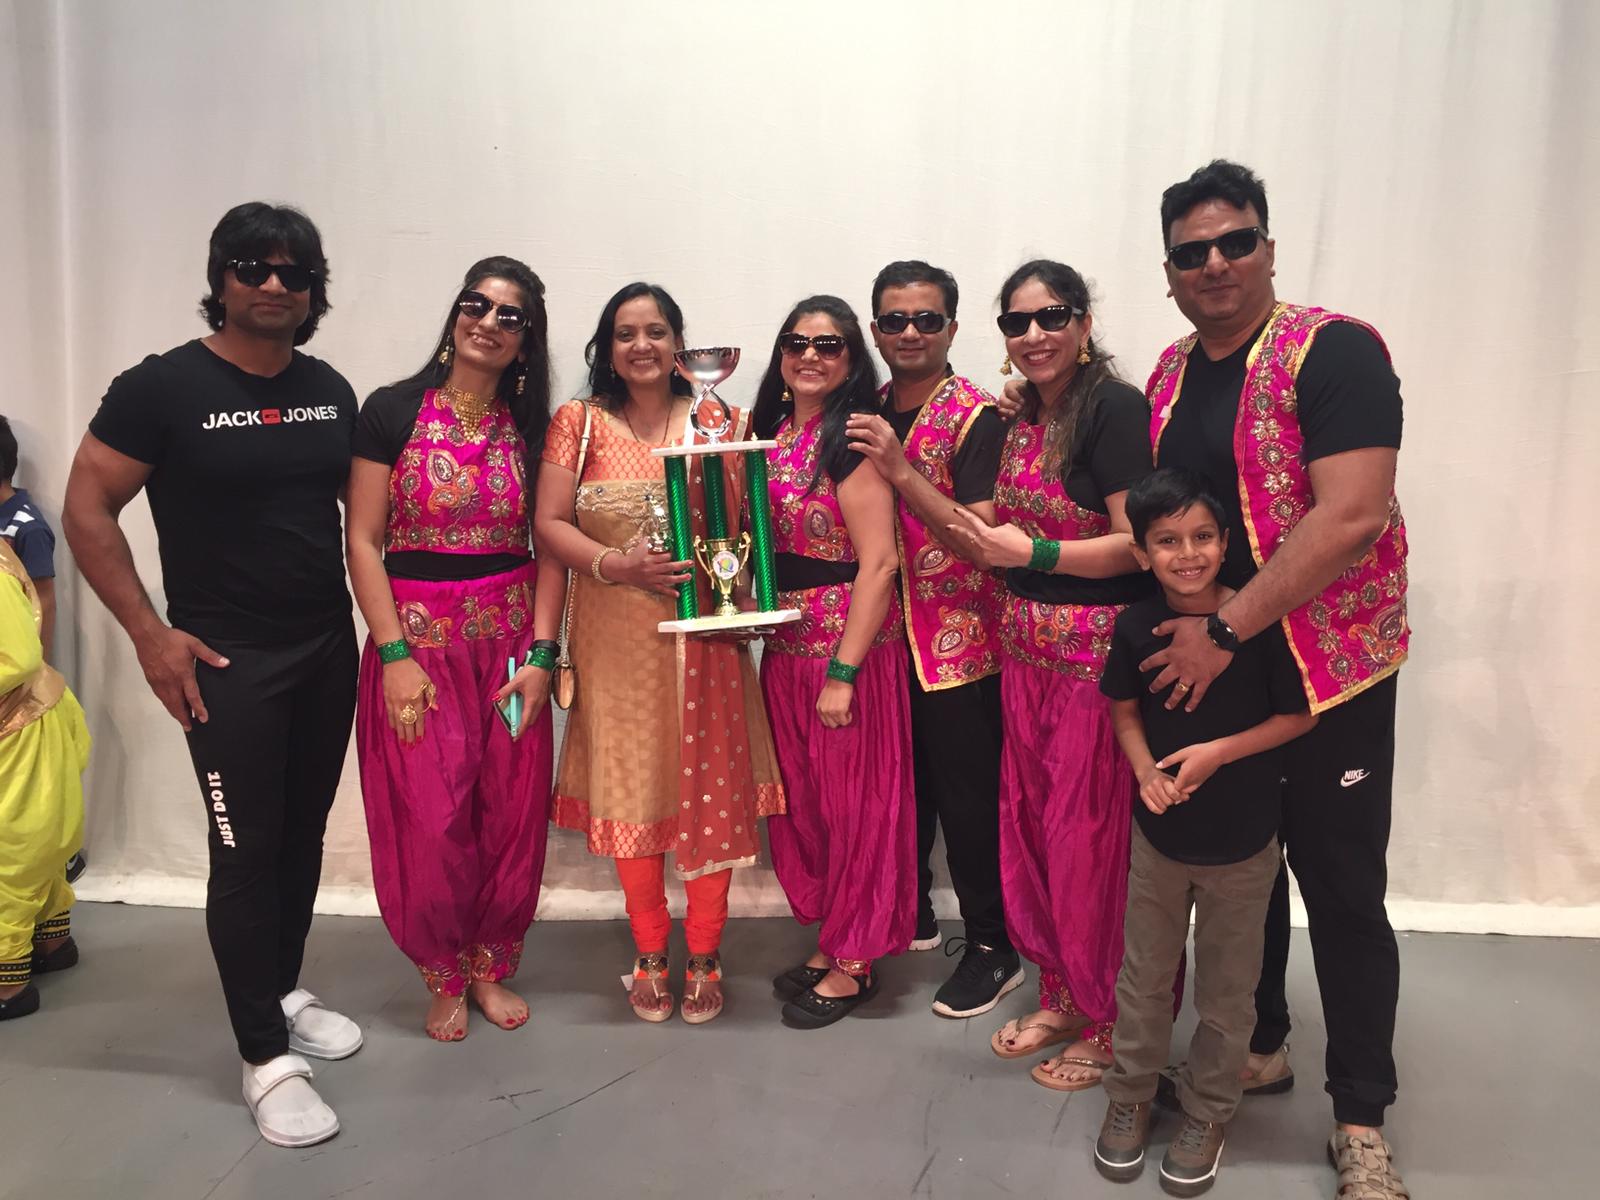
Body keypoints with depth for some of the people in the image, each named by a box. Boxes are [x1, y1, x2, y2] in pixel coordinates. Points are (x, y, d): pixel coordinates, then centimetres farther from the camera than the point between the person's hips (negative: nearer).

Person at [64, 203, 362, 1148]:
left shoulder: (331, 392, 5)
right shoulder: (164, 387, -9)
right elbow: (87, 510, -7)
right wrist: (150, 633, -12)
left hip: (330, 650, 5)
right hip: (228, 661, -5)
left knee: (303, 835, 15)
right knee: (245, 851, 0)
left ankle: (284, 995, 35)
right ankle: (267, 1060, 11)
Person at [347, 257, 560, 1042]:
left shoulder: (531, 429, 6)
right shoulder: (392, 411, -3)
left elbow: (549, 549, 4)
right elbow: (363, 541, -5)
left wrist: (541, 653, -5)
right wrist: (394, 654, -12)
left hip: (511, 640, 3)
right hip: (418, 633, -3)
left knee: (512, 815, 6)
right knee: (429, 822, -1)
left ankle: (492, 968, 28)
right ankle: (444, 978, 23)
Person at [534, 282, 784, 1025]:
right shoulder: (579, 422, 3)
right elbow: (549, 524, -2)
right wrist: (615, 565, -16)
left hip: (702, 632, 1)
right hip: (616, 637, 0)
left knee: (710, 790, 3)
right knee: (632, 790, 7)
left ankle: (704, 956, 20)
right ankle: (650, 957, 24)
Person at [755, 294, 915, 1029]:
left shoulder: (851, 439, -13)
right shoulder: (773, 433, 10)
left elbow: (878, 561, -19)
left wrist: (843, 672, -21)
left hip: (846, 643, -8)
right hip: (785, 643, 8)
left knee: (852, 802, 5)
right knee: (803, 797, 16)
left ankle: (855, 963, 21)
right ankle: (829, 941, 34)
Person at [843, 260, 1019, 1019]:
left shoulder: (976, 417, -12)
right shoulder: (868, 415, 7)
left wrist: (901, 471, -29)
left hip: (959, 639, -6)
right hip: (885, 634, 6)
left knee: (966, 796, 3)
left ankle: (992, 948, 20)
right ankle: (909, 912, 37)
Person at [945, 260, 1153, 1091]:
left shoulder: (1115, 409, -12)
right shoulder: (1021, 420, 13)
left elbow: (1140, 543, -18)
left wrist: (1033, 552, -22)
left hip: (1100, 650, -8)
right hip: (1028, 648, 8)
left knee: (1092, 835, 1)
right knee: (1029, 823, 14)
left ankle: (1109, 1022, 21)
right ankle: (1062, 995, 32)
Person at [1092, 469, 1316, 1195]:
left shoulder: (1260, 622, -18)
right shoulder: (1136, 627, -10)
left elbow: (1301, 714, -9)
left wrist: (1217, 753, -20)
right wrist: (1146, 772, -14)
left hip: (1243, 841, -2)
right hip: (1158, 834, 2)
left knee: (1226, 989, 14)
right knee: (1144, 975, 16)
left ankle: (1207, 1113, 34)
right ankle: (1130, 1094, 36)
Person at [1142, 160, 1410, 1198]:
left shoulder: (1334, 351, -13)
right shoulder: (1171, 374, 8)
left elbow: (1353, 516, -23)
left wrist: (1227, 632, -23)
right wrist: (1187, 630, 5)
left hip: (1333, 668, -6)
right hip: (1210, 666, 6)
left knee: (1342, 891, 3)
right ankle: (1258, 1046, 37)